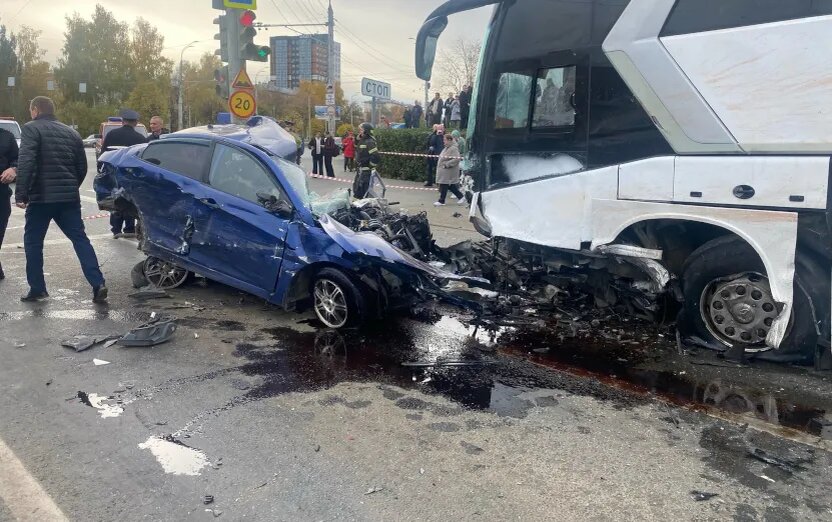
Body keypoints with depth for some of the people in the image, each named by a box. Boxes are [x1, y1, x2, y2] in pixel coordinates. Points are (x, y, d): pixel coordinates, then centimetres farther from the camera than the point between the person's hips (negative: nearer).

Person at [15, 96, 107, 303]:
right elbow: (82, 167, 18)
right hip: (69, 197, 5)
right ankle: (98, 284, -7)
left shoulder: (31, 129, -4)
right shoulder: (71, 133, 15)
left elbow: (25, 163, -17)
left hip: (41, 196, -5)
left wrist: (21, 193, -16)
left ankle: (37, 289, 12)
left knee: (33, 242, 9)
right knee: (80, 239, 4)